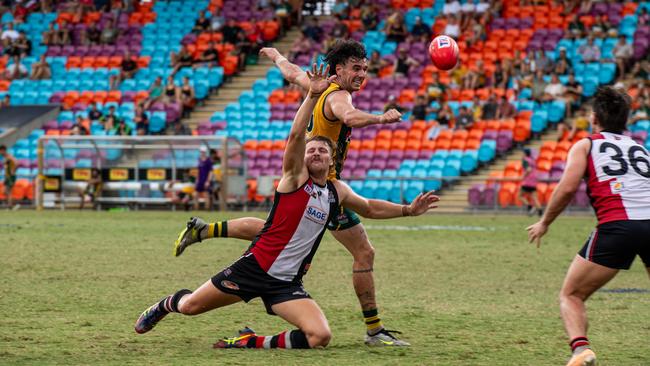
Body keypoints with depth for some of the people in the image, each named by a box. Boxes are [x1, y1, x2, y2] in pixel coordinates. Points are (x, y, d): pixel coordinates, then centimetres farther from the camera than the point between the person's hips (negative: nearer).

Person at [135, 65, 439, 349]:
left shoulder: (337, 192, 9)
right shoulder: (295, 177, -6)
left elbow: (370, 208, 30)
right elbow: (295, 136, -23)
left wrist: (408, 210, 25)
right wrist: (313, 96, -33)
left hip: (287, 284, 4)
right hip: (254, 267, -4)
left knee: (320, 337, -20)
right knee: (189, 306, 4)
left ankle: (251, 343, 0)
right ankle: (170, 303, 44)